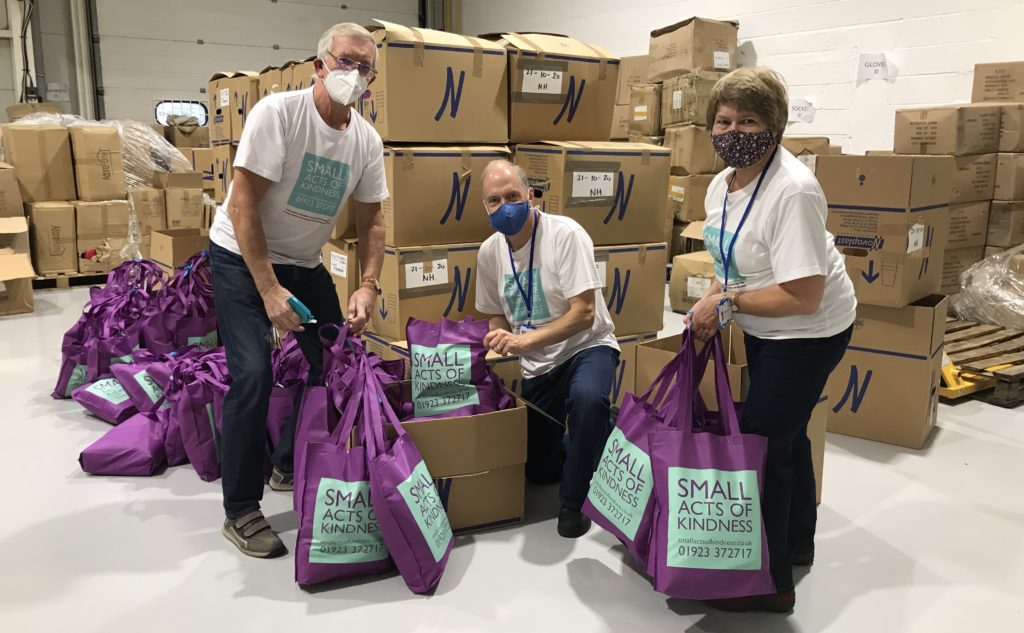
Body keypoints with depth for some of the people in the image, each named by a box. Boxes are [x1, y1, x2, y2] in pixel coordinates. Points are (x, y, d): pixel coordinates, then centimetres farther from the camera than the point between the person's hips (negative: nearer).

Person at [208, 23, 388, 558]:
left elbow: (370, 221, 3)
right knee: (253, 374, -17)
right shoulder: (278, 113, -22)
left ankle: (290, 466, 29)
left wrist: (368, 285, -12)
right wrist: (269, 290, -27)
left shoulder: (367, 141, -5)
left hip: (304, 263, 6)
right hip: (241, 257, -6)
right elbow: (243, 205, -23)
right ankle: (240, 512, -1)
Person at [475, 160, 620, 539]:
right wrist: (500, 336, -11)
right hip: (536, 366, 6)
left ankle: (572, 503, -18)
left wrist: (525, 339, -33)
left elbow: (584, 313, -24)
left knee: (588, 398, -40)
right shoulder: (489, 252, -2)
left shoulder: (565, 235, -19)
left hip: (587, 346, -5)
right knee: (538, 469, 10)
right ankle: (590, 445, 42)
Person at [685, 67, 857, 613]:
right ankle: (797, 541, 45)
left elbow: (802, 297, -32)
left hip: (808, 332, -9)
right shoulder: (722, 184, -1)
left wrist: (726, 302, -22)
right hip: (764, 328, 9)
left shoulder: (792, 190, -29)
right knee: (785, 433, 22)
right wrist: (711, 302, -6)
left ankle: (771, 583, 14)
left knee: (760, 444, -4)